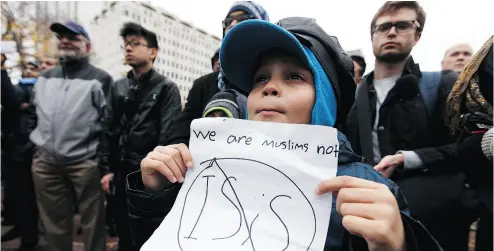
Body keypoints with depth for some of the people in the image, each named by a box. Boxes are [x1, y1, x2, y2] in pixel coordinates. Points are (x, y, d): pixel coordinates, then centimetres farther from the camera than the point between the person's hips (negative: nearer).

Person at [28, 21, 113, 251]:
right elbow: (34, 115, 23)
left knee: (92, 223, 7)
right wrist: (37, 143, 15)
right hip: (45, 163, 6)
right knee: (54, 224, 18)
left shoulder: (100, 79, -4)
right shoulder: (44, 78, 15)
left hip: (85, 162, -5)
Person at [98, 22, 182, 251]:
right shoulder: (118, 87, 10)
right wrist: (107, 169, 4)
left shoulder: (166, 88, -4)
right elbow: (109, 130, 9)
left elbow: (168, 136, -11)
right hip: (123, 172, 5)